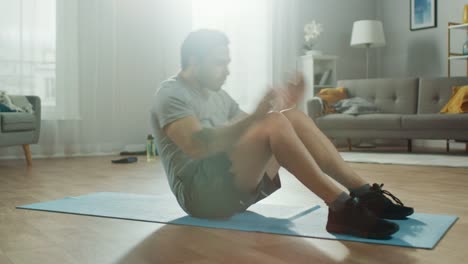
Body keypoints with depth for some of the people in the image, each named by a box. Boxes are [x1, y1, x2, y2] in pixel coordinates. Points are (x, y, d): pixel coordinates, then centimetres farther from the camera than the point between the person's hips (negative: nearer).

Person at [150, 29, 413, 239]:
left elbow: (251, 132, 18)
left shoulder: (218, 95, 18)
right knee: (274, 124, -28)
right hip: (201, 192, -8)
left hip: (236, 185, 8)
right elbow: (196, 146, -27)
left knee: (294, 118, -8)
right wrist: (255, 115, -35)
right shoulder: (171, 94, -9)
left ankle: (363, 192, -12)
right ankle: (341, 208, -32)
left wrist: (283, 106, 3)